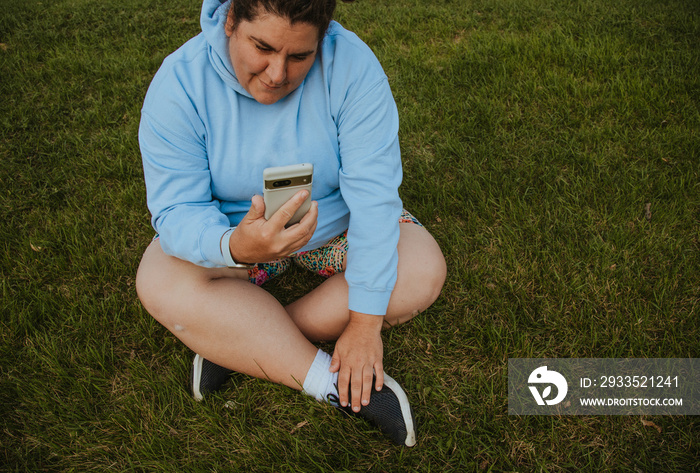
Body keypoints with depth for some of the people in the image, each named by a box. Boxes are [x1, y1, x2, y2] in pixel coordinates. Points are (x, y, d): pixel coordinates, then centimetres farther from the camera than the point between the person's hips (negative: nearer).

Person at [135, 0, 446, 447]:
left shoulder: (351, 64, -24)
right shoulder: (180, 83, -22)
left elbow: (373, 194, -26)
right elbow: (176, 213, -24)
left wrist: (365, 321, -29)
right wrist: (235, 246, -49)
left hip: (336, 223, 1)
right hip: (231, 230, 0)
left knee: (425, 271, -22)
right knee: (159, 282, -27)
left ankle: (232, 343, -20)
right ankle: (331, 384, -23)